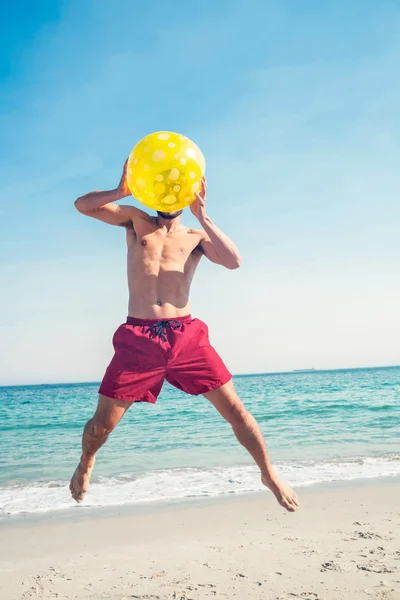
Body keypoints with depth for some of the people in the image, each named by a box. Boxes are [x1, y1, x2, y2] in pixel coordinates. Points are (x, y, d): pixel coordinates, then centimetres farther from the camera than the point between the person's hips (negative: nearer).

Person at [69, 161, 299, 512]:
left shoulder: (196, 237, 14)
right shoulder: (136, 222, 15)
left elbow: (234, 261, -5)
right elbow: (83, 205, 4)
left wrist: (202, 216, -8)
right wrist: (122, 191, -13)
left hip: (187, 335, 0)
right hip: (138, 338, 0)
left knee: (234, 409, -3)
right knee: (103, 423, 1)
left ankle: (269, 474, 17)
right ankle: (86, 464, 35)